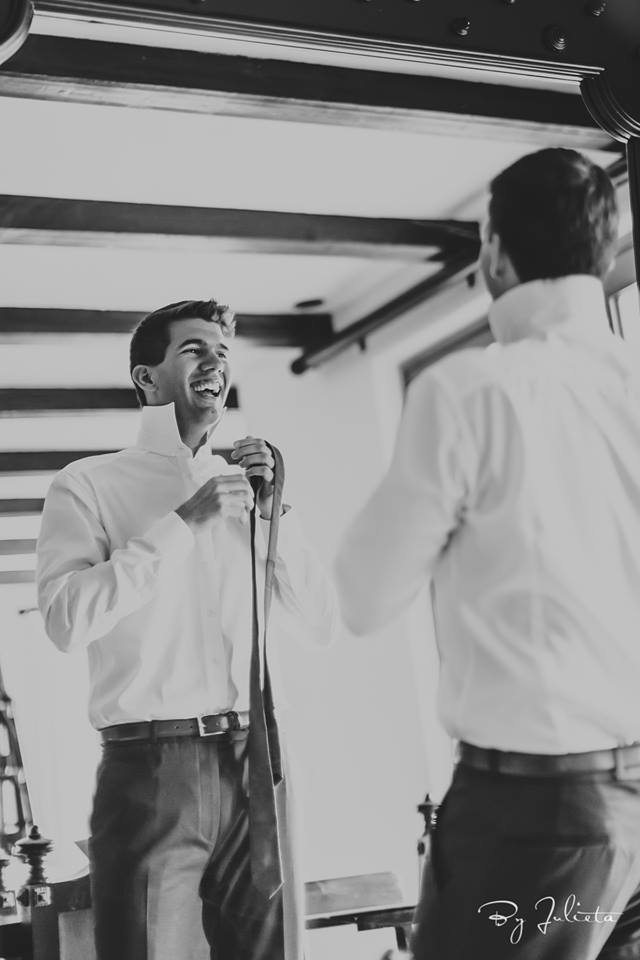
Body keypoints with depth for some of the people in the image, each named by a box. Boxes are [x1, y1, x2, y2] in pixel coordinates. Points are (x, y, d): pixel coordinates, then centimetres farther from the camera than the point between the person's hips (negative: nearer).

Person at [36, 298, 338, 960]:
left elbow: (317, 624, 12)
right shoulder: (88, 485, 4)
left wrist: (273, 513, 0)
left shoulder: (241, 488, 16)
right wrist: (183, 522, -13)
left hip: (256, 761, 4)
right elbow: (67, 620, -12)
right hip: (152, 767, -4)